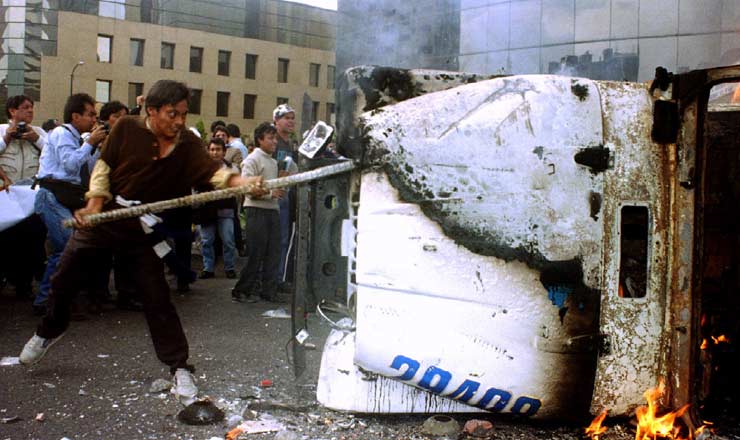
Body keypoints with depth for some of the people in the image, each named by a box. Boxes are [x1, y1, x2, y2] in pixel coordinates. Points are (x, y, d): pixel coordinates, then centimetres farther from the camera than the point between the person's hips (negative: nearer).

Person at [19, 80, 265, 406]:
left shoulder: (188, 145, -11)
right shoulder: (126, 128, -10)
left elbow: (213, 171, -25)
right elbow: (104, 166, -1)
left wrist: (244, 182, -44)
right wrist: (95, 206, -11)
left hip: (143, 231, -1)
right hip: (103, 217, 1)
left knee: (157, 299, -5)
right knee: (64, 278, 12)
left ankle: (179, 368, 3)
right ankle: (50, 331, 41)